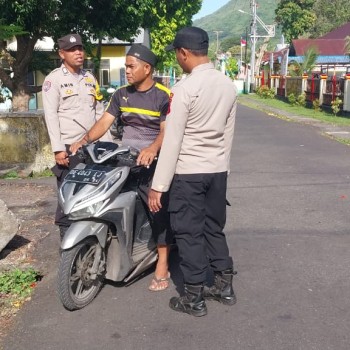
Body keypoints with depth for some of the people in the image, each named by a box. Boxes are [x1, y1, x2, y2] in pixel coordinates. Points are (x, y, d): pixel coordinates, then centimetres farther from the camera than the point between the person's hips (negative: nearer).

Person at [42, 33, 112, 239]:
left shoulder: (90, 78, 15)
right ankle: (66, 236, 9)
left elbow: (100, 112, 16)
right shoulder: (54, 79, -2)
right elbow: (51, 115, -9)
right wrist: (58, 148, -16)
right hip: (69, 147, -5)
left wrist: (107, 142, 9)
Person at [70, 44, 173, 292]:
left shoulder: (164, 96, -5)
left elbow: (167, 130, -14)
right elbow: (104, 122, 5)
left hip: (152, 159, -5)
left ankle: (162, 265, -1)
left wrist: (153, 148, -34)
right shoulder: (121, 94, 12)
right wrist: (84, 140, -11)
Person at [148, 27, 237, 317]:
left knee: (189, 233, 5)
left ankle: (194, 299, 15)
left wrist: (158, 185, -12)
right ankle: (225, 286, 29)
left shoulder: (184, 89, -16)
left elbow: (172, 141, -17)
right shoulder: (228, 85, 4)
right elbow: (228, 135, 11)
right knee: (214, 228, 19)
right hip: (218, 170, 7)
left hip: (188, 173, -7)